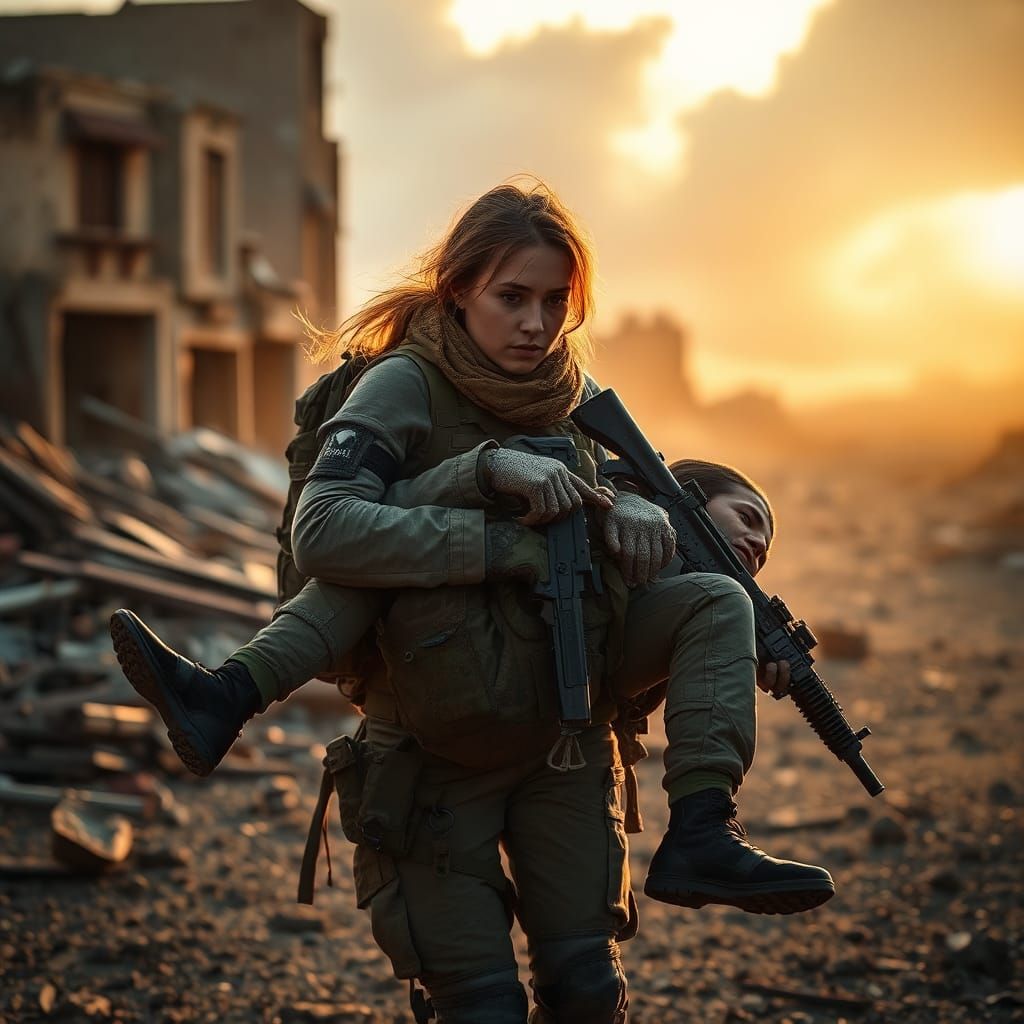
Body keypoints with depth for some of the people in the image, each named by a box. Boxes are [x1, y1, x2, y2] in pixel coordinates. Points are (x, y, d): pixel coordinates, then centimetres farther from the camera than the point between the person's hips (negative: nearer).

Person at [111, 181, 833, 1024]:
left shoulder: (566, 390, 4)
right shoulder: (406, 385, -15)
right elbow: (324, 531, -29)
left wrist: (632, 511, -14)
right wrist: (512, 548, -34)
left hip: (565, 727, 5)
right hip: (439, 746, -5)